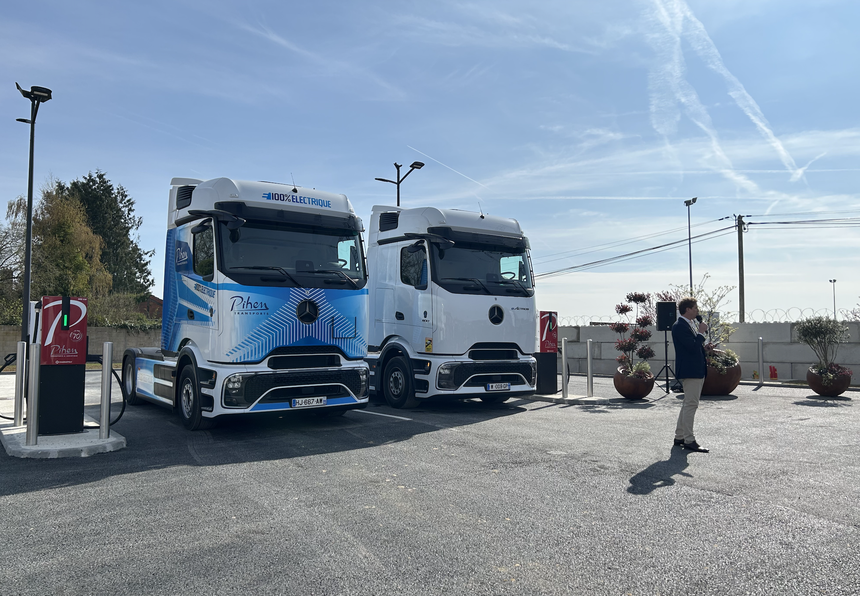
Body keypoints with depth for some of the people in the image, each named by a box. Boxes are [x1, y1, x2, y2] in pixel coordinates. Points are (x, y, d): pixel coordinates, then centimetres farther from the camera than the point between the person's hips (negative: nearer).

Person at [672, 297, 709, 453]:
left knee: (689, 404, 14)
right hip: (690, 370, -11)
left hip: (698, 370, 11)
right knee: (691, 404, -8)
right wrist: (701, 332, -13)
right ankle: (689, 440, -3)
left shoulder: (693, 323, 16)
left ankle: (679, 437, 22)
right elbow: (692, 346, -24)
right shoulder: (680, 326, -16)